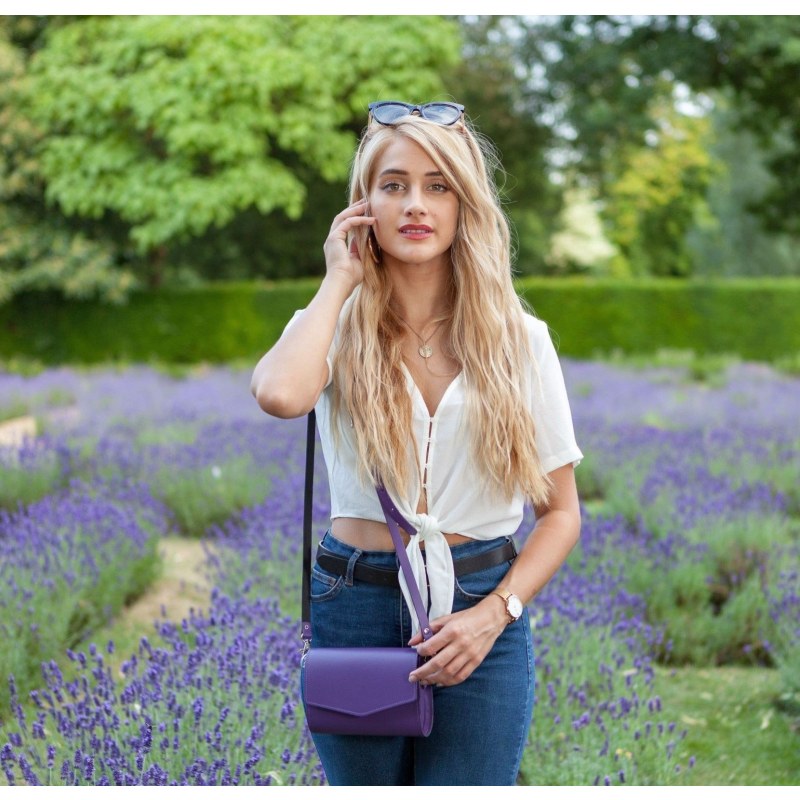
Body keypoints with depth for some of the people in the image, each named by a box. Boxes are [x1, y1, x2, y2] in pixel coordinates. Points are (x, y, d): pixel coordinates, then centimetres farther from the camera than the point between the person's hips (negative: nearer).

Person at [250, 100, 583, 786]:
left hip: (482, 610, 0)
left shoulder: (519, 340, 2)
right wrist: (341, 280, -11)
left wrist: (494, 613, -11)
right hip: (355, 609, 0)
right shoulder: (337, 328, 0)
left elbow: (561, 511, 4)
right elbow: (279, 393, -26)